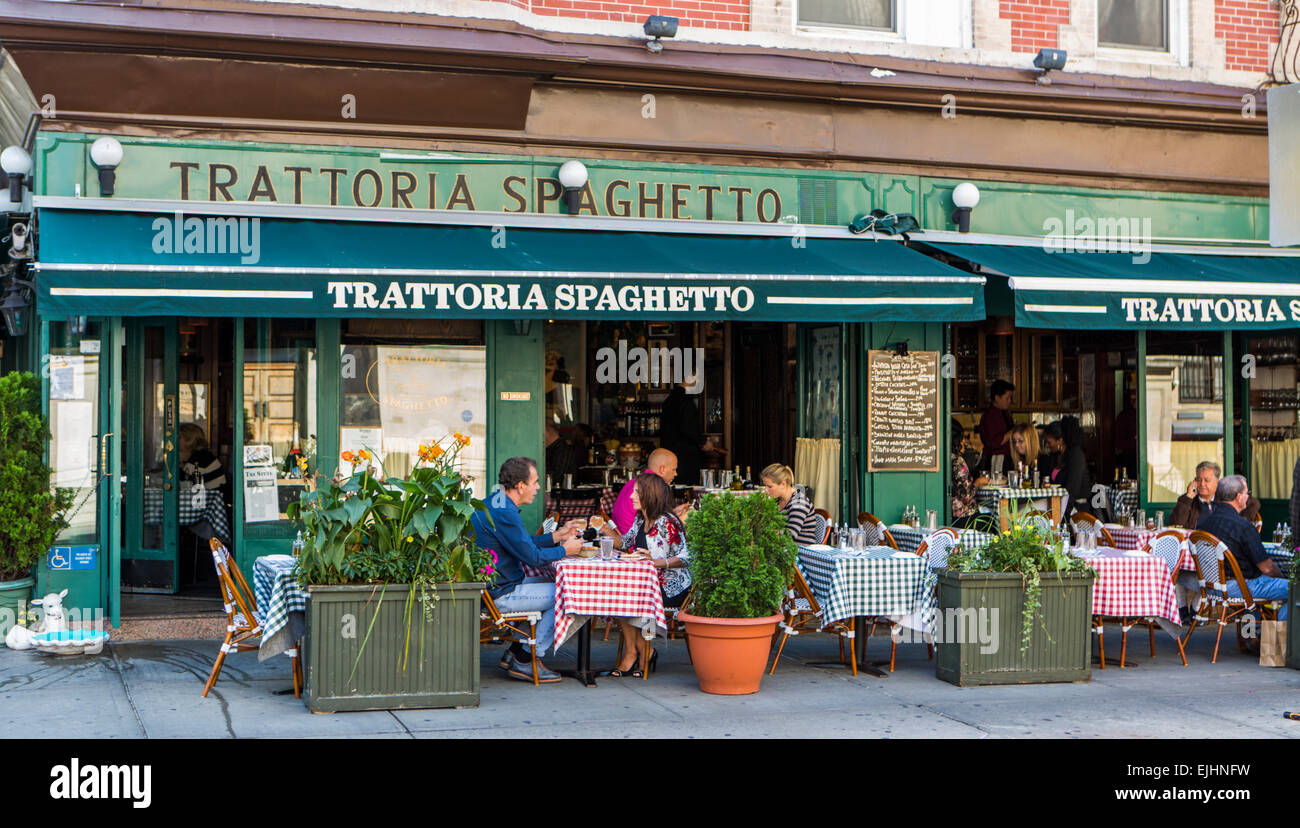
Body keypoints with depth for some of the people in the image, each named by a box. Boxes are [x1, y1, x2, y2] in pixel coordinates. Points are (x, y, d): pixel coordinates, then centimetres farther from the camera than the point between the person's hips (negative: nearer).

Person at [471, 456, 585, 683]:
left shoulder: (495, 503, 11)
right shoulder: (504, 513, -23)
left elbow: (524, 543, 21)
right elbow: (533, 558, -19)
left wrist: (557, 536, 16)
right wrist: (565, 550, -4)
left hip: (491, 586, 11)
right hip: (501, 595, -11)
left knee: (552, 583, 22)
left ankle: (516, 652, 17)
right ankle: (524, 661, 0)